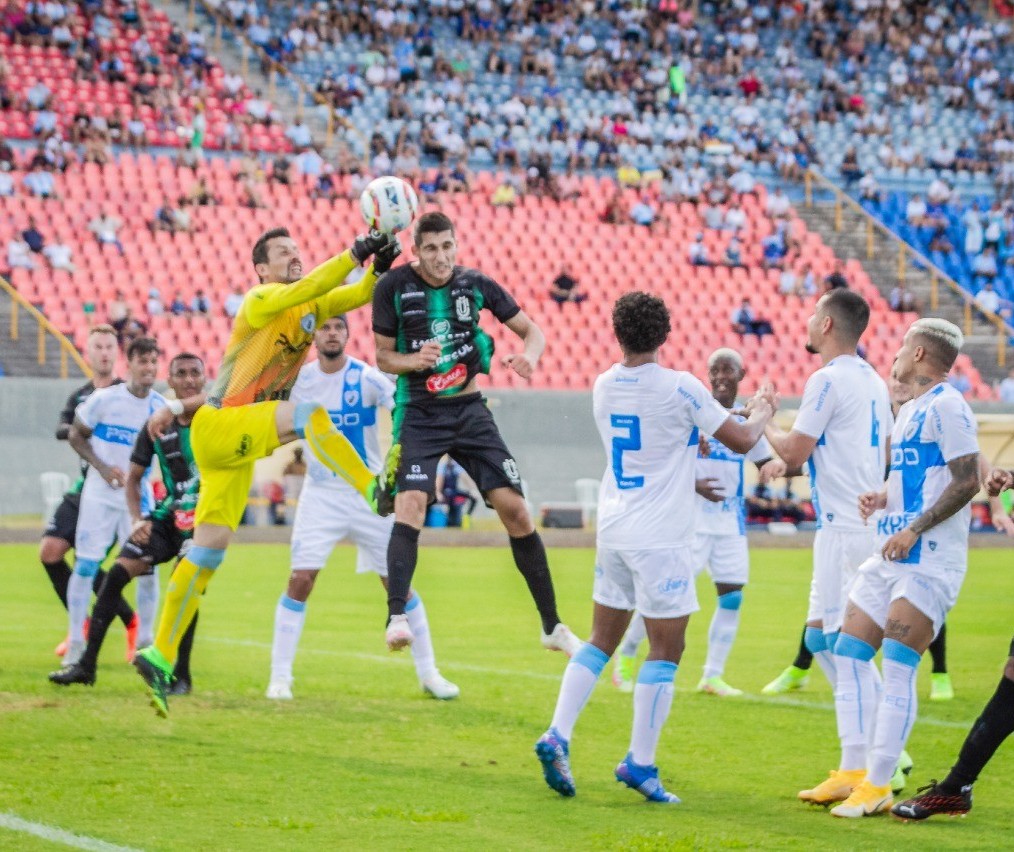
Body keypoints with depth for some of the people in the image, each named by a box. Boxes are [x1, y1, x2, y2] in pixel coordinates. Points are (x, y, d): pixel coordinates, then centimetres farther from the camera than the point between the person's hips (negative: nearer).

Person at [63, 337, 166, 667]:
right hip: (100, 493, -2)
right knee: (86, 565, -4)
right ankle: (76, 642, 5)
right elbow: (76, 435, 0)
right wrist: (101, 467, -13)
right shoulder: (104, 399, -10)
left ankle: (145, 642, 12)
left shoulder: (162, 407, -3)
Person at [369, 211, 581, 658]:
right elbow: (383, 356, 0)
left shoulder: (476, 284, -1)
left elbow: (531, 330, 7)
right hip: (420, 415, -2)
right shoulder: (394, 287, -6)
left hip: (470, 411, 2)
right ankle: (396, 617, -29)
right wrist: (415, 360, -21)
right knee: (409, 505, -24)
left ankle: (552, 626, 8)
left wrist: (529, 356, -16)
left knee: (515, 509, -3)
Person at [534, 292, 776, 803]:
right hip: (660, 539, -6)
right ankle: (640, 763, 1)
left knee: (601, 640, 14)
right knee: (666, 649, 2)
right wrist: (762, 412, 18)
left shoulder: (604, 387, 5)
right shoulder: (680, 388, -13)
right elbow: (741, 441, -3)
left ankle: (557, 737, 4)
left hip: (612, 529, 6)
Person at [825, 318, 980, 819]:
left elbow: (967, 482, -18)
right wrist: (881, 499, 10)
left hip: (928, 561, -10)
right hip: (891, 557, 10)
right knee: (850, 652, 6)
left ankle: (877, 786, -10)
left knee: (896, 666, -13)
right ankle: (852, 773, 10)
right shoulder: (909, 411, 20)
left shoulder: (946, 408, -11)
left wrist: (914, 530, -21)